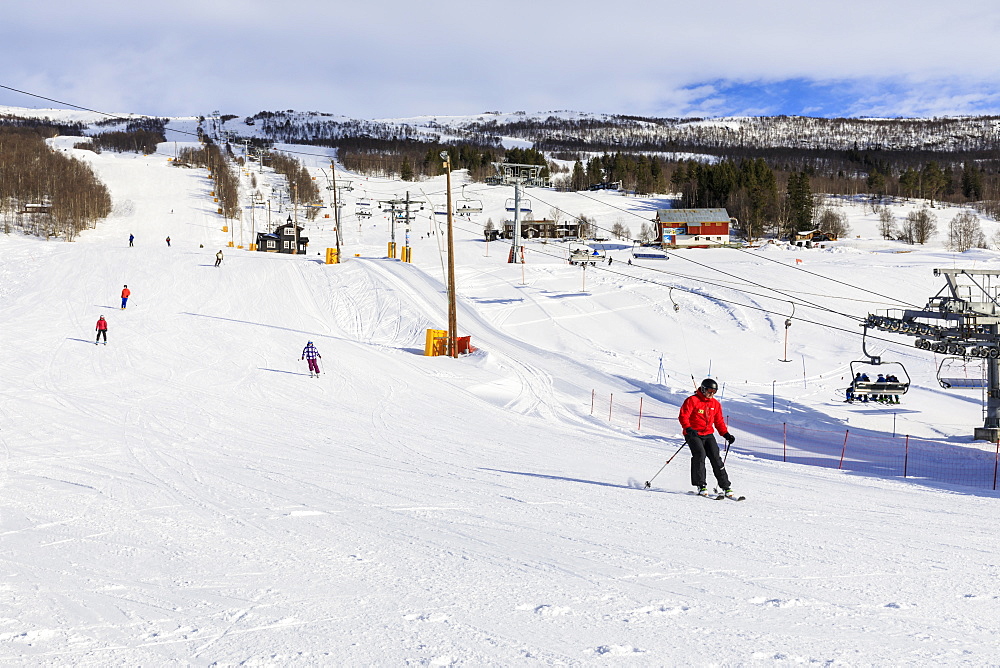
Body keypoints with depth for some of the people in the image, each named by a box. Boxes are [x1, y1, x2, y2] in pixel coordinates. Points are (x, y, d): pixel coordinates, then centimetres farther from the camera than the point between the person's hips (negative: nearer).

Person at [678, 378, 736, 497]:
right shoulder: (692, 400, -6)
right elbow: (683, 416, -12)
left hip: (708, 435, 5)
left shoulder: (716, 404, 12)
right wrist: (688, 428, -28)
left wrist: (726, 434, 6)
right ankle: (701, 485, -17)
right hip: (693, 434, -5)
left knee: (716, 457, -6)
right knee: (700, 454, -24)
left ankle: (725, 486, -2)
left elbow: (719, 421, 19)